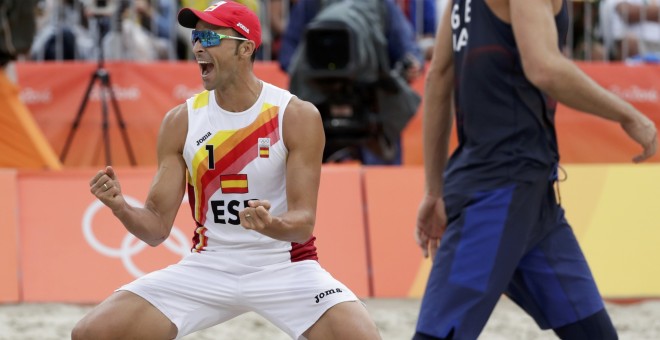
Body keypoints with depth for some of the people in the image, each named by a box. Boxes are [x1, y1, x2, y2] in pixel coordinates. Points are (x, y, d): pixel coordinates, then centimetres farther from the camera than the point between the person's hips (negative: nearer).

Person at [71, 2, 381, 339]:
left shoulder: (297, 117, -11)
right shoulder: (180, 121, -3)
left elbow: (303, 224, -14)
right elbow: (156, 227, -2)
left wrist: (272, 225, -37)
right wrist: (120, 207, -24)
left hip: (284, 265, -3)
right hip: (208, 266, 3)